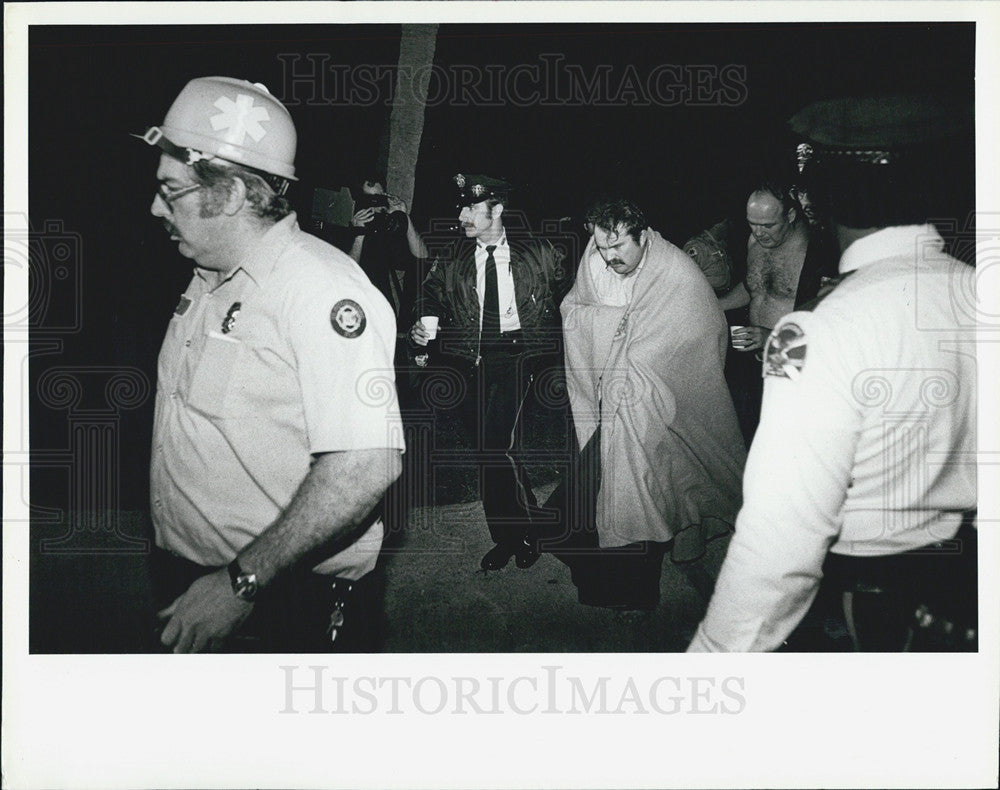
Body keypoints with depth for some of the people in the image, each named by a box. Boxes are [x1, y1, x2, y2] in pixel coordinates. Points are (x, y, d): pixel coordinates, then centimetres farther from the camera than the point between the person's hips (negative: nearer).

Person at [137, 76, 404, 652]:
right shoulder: (209, 279, 9)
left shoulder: (320, 287, -20)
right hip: (190, 586, 8)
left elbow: (365, 468, -29)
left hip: (286, 608, -8)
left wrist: (242, 582, -25)